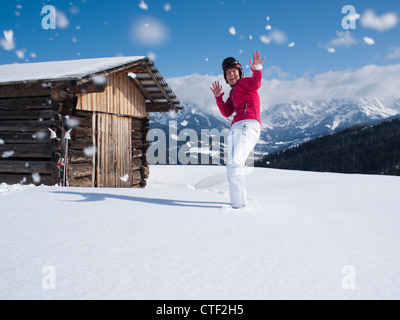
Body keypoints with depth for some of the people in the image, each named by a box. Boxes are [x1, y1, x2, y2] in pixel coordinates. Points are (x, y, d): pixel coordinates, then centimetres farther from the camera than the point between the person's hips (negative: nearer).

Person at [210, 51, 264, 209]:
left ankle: (239, 204, -25)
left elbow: (255, 83, -19)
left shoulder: (244, 82, 5)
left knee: (235, 164, -23)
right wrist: (218, 97, 11)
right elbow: (226, 113, 21)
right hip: (235, 129, 9)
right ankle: (238, 201, 27)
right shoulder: (233, 92, 29)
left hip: (248, 126, -9)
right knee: (232, 166, 14)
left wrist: (257, 70, -38)